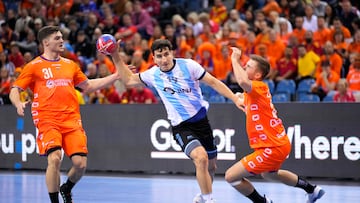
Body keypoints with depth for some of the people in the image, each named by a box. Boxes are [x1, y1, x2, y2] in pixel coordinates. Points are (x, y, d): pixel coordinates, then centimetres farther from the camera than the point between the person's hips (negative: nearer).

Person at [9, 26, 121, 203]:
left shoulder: (70, 65, 18)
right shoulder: (34, 66, 4)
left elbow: (88, 86, 27)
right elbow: (15, 90, 4)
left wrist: (116, 76, 22)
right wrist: (18, 104, -19)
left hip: (72, 120, 4)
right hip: (48, 121, -4)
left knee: (80, 163, -7)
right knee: (54, 159, -23)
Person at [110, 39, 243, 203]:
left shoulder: (188, 65, -7)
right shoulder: (153, 74, -1)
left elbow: (213, 82, -2)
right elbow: (128, 79, 14)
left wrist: (235, 98, -8)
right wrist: (115, 56, 5)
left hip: (201, 120, 2)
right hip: (181, 127, -2)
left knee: (210, 167, 13)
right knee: (201, 158, -28)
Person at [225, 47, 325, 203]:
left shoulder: (258, 87, -21)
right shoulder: (251, 92, 8)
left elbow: (243, 81, -44)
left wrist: (235, 59, -30)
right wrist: (242, 99, 14)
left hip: (272, 148, -11)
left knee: (231, 176, -13)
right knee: (269, 174, 39)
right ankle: (312, 189, 53)